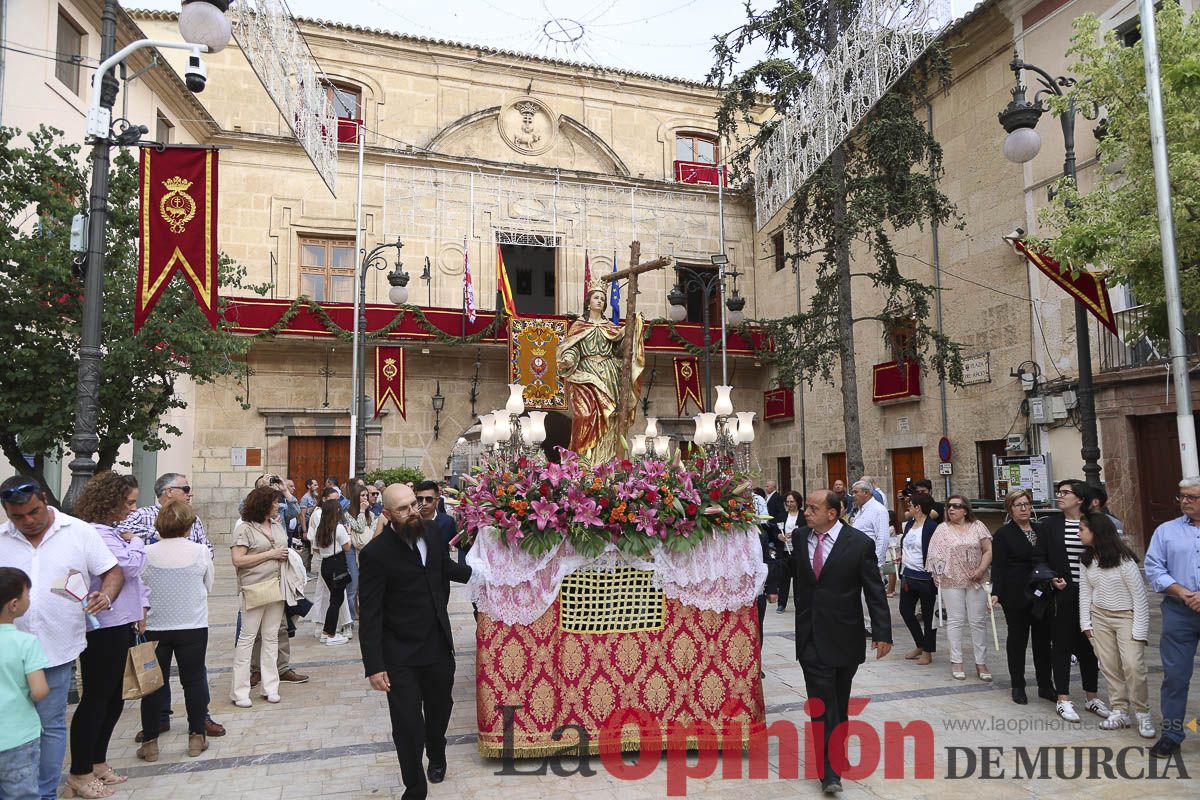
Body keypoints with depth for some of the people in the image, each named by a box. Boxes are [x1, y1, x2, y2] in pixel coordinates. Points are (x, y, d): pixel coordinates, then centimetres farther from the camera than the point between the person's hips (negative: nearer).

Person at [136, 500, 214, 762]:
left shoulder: (146, 554, -10)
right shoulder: (201, 552, -10)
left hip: (155, 627, 0)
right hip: (194, 626, 0)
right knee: (194, 680, 11)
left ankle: (150, 742, 19)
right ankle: (196, 737, 20)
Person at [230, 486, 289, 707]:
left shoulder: (277, 526, 12)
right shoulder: (245, 528, -8)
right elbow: (237, 560, -15)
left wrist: (285, 555, 2)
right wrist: (269, 554, -15)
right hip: (254, 588, -6)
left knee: (271, 637, 11)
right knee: (247, 637, 0)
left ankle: (270, 686, 19)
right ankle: (239, 691, 9)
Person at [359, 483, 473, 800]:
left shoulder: (430, 533, -3)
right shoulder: (376, 553, -19)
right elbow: (370, 615, -17)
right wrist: (373, 666, -18)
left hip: (439, 646, 6)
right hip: (401, 656, -6)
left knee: (440, 706, 25)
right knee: (408, 725, 1)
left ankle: (436, 756, 54)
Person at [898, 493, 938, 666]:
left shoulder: (932, 527, -15)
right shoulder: (909, 524, 10)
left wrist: (934, 576, -16)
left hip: (925, 578, -8)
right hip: (908, 575, 8)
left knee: (928, 615, 7)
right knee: (905, 610, 11)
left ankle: (928, 652, 20)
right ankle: (920, 645, 29)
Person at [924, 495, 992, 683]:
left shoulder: (977, 526, 4)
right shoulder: (942, 529, 4)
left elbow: (988, 550, 1)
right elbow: (936, 554, 2)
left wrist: (981, 569, -11)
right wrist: (938, 574, -5)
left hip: (976, 581, 0)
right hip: (951, 581, 0)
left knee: (978, 621, 4)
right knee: (955, 621, 4)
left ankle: (981, 663, 13)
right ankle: (956, 662, 10)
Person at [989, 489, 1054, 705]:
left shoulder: (1041, 530, 10)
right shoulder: (1003, 534, -4)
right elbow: (998, 566, -9)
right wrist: (996, 593, -18)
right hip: (1016, 596, -4)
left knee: (1043, 639, 9)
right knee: (1017, 639, 5)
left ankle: (1045, 685, 20)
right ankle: (1018, 686, 15)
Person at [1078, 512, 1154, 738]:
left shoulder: (1123, 558, -16)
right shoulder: (1086, 559, 1)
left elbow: (1139, 595, -13)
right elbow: (1085, 592, 7)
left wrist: (1139, 630, -14)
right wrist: (1085, 623, 4)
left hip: (1126, 616, -5)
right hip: (1099, 617, 5)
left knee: (1133, 665, -13)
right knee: (1109, 666, 4)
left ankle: (1143, 714, 5)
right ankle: (1120, 711, 14)